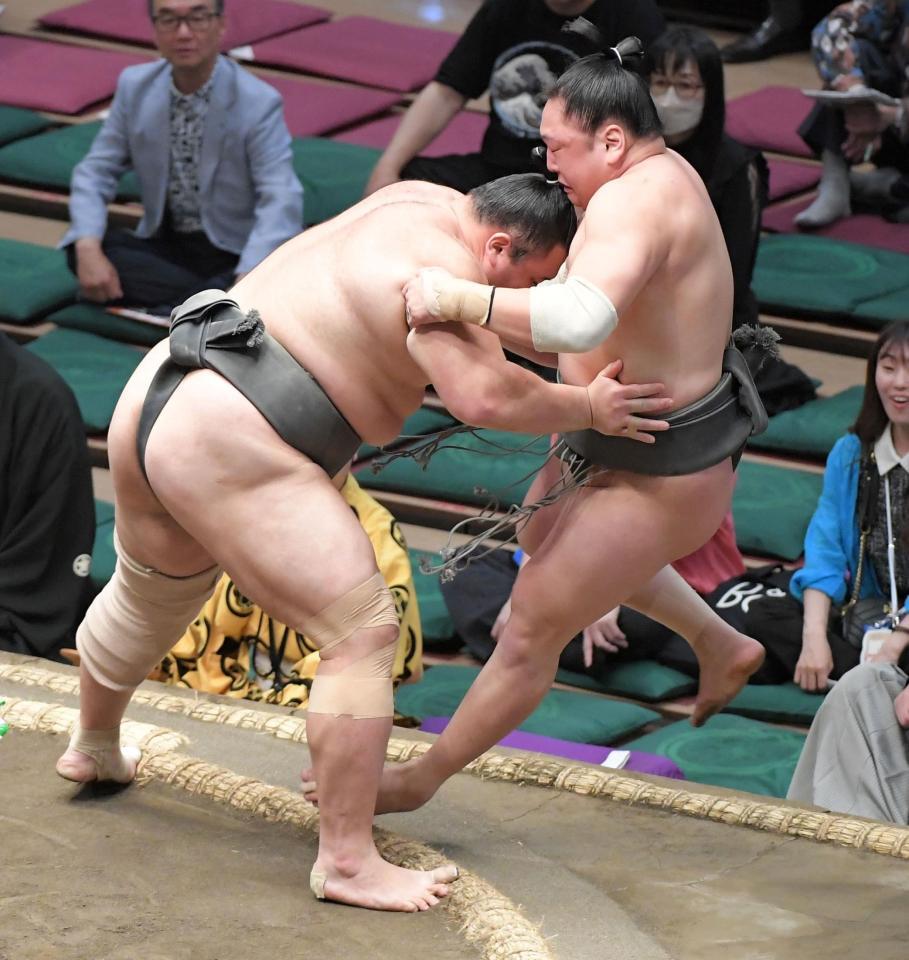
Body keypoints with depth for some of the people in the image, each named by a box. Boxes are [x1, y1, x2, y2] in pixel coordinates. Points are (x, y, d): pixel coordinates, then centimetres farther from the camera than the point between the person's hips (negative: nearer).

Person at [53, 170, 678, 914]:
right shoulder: (445, 265, -13)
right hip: (230, 445, -11)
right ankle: (347, 860, -7)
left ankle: (94, 747, 59)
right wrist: (589, 409, -13)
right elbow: (485, 396, -26)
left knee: (152, 591, 35)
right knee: (363, 633, -8)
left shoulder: (427, 207, 16)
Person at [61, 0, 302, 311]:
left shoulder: (259, 103, -15)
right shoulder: (135, 86, -2)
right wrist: (88, 248, -22)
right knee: (81, 248, -23)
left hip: (234, 256, -5)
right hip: (164, 246, 5)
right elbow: (96, 172, 0)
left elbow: (280, 204, -25)